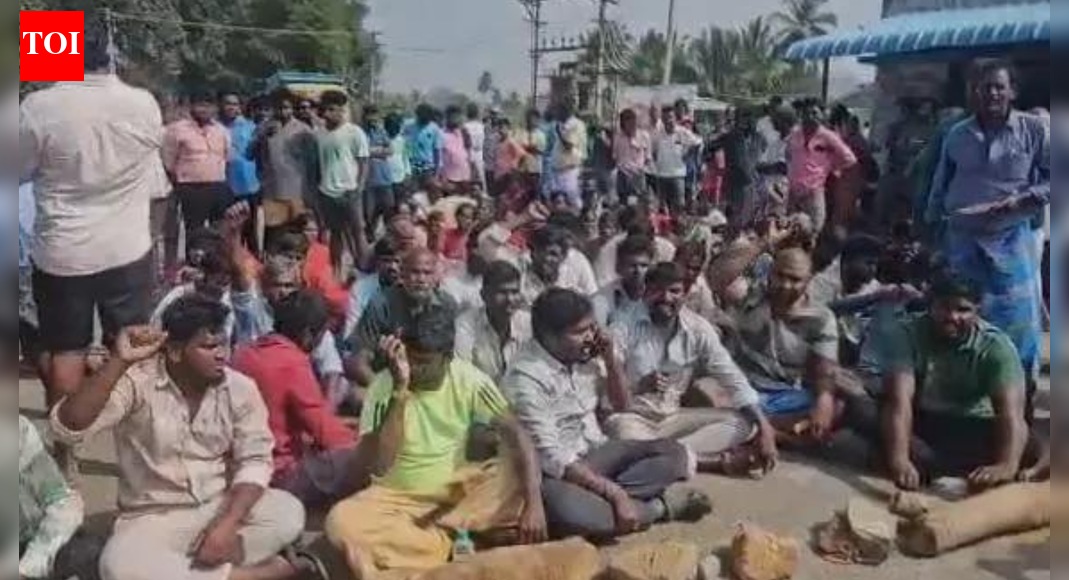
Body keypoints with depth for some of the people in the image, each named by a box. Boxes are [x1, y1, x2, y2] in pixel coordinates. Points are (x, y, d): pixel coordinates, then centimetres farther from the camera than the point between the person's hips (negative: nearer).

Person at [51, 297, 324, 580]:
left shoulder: (240, 388, -6)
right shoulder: (136, 383, -15)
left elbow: (254, 460, -7)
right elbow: (68, 429, -28)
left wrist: (228, 524, -22)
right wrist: (118, 363, -37)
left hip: (221, 506, 2)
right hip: (155, 517, -2)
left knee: (289, 513, -24)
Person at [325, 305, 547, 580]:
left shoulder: (469, 380, -12)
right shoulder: (384, 386, -17)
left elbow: (517, 437, -17)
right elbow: (379, 466, -27)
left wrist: (534, 503, -32)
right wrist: (400, 390, -34)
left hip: (457, 488, 1)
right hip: (399, 496, -1)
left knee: (518, 474, -23)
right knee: (340, 521, -31)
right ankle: (451, 541, -24)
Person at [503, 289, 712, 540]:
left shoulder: (584, 356, 0)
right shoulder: (525, 379, -21)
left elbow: (622, 406, 14)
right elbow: (552, 459, -25)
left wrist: (610, 358, -5)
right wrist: (614, 493, -28)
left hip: (594, 454, 7)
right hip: (552, 473, -7)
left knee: (673, 453, -5)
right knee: (565, 508, -40)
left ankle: (600, 497, -20)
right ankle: (659, 507, -17)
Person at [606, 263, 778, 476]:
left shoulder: (698, 329, -4)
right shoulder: (623, 329, -12)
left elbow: (732, 378, -6)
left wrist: (765, 429, -17)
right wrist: (640, 386, -39)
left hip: (673, 417, 4)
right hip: (632, 417, -4)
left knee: (744, 422, -11)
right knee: (622, 433, -38)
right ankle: (718, 462, -27)